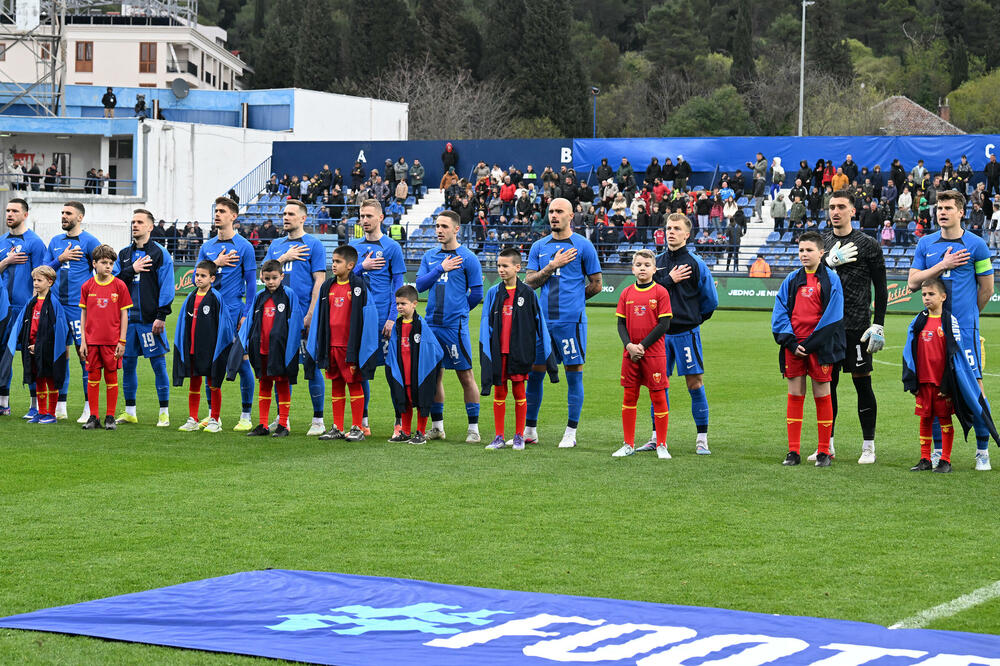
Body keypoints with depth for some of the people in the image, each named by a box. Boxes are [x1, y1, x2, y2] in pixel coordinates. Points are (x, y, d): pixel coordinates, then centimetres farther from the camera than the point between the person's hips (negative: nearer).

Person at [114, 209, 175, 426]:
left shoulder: (160, 254, -1)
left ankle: (164, 412, 2)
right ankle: (130, 412, 16)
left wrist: (162, 316, -13)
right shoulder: (124, 254, 14)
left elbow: (167, 287, -6)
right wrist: (132, 270, -7)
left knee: (158, 364, -3)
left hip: (151, 319, -5)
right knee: (128, 363, 7)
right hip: (127, 317, 5)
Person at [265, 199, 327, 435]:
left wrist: (311, 314, -14)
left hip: (304, 315, -5)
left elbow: (319, 281, -6)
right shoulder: (276, 245, 17)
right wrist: (284, 258, -6)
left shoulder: (313, 244, 0)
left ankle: (318, 420, 0)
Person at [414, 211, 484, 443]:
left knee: (466, 376, -3)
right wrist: (441, 269, -8)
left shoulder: (467, 258, -3)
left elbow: (477, 293, 0)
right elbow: (419, 285, 3)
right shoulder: (430, 256, 12)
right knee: (434, 375, 9)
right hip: (431, 324, 5)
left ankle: (473, 428, 2)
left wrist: (458, 310, 9)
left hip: (455, 326, -5)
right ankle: (437, 426, 17)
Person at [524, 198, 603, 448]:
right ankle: (529, 430, 16)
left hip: (571, 320, -4)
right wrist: (553, 265, -6)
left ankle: (571, 433, 5)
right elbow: (529, 282, 5)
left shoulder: (583, 246, 1)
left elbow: (596, 285, 4)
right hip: (543, 319, 4)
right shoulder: (539, 246, 12)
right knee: (534, 373, 6)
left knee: (574, 374, -1)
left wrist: (573, 298, 10)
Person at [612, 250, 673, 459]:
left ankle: (661, 445, 9)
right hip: (630, 354, 4)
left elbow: (664, 325, -8)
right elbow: (621, 324, 7)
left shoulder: (661, 292, -4)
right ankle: (628, 445, 15)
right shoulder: (626, 293, 7)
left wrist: (642, 346, -12)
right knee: (629, 396, 7)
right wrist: (629, 345, -10)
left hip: (654, 353, -3)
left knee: (658, 396, 0)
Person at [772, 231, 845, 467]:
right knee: (794, 396, 4)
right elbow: (780, 312, 7)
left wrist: (810, 344, -11)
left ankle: (824, 452, 8)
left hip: (819, 347, -3)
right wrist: (790, 342, -6)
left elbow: (832, 316, -7)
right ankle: (793, 452, 7)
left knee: (822, 395, 2)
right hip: (794, 346, 3)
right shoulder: (792, 279, 9)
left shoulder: (830, 279, -2)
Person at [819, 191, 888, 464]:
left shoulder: (868, 244, -1)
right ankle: (827, 446, 16)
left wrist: (878, 325, -6)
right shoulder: (821, 242, 11)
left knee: (862, 382, -2)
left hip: (857, 326, -4)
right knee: (827, 383, 7)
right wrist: (830, 261, -12)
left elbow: (880, 288, 0)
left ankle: (868, 447, 4)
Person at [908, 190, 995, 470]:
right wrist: (943, 265, -7)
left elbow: (987, 290, 5)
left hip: (965, 330, -3)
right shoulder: (925, 244, 9)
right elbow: (912, 283, 2)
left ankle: (983, 450, 3)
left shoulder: (976, 245, 0)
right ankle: (938, 449, 14)